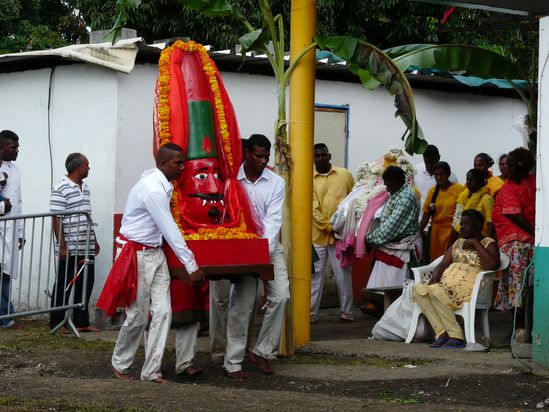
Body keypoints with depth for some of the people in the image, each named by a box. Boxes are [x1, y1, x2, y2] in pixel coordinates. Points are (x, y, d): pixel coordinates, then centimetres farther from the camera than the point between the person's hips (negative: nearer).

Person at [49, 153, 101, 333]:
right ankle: (56, 323, 7)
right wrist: (62, 246, -17)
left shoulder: (85, 188, 14)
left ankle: (81, 321, 16)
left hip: (86, 247, 8)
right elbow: (57, 219, -14)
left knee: (85, 284, 8)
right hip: (69, 248, -8)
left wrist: (94, 241, 20)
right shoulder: (61, 189, -11)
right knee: (64, 286, 0)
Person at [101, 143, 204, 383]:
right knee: (138, 315, 0)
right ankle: (120, 363, 21)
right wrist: (192, 267, -19)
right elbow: (170, 230, -22)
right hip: (136, 255, -9)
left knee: (162, 312, 0)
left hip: (155, 253, 9)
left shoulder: (162, 185, 8)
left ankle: (151, 370, 3)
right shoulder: (153, 190, -21)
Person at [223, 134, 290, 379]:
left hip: (269, 247, 3)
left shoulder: (276, 183, 1)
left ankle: (262, 351, 2)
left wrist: (263, 249, -21)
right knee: (243, 303, -6)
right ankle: (233, 363, 1)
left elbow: (273, 220, -8)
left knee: (280, 295, -12)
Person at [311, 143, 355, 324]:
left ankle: (346, 312, 10)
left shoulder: (344, 174, 7)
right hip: (317, 234, 0)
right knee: (315, 274, 3)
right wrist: (329, 227, -12)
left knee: (343, 274, 3)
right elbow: (313, 208, -4)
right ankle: (311, 313, 6)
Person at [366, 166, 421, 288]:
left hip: (399, 251, -9)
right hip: (386, 248, 9)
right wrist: (372, 237, 6)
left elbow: (392, 225, -21)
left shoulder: (407, 197, -18)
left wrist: (370, 238, -12)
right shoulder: (394, 194, 13)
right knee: (378, 288, 9)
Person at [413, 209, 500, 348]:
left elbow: (491, 265, -15)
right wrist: (436, 275, -2)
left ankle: (456, 336, -28)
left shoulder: (488, 243, 5)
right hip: (447, 283, 7)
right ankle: (442, 333, -23)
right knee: (418, 289, -19)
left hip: (469, 286, -7)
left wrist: (475, 243, -9)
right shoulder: (458, 243, 27)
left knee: (436, 291, -33)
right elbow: (443, 264, 20)